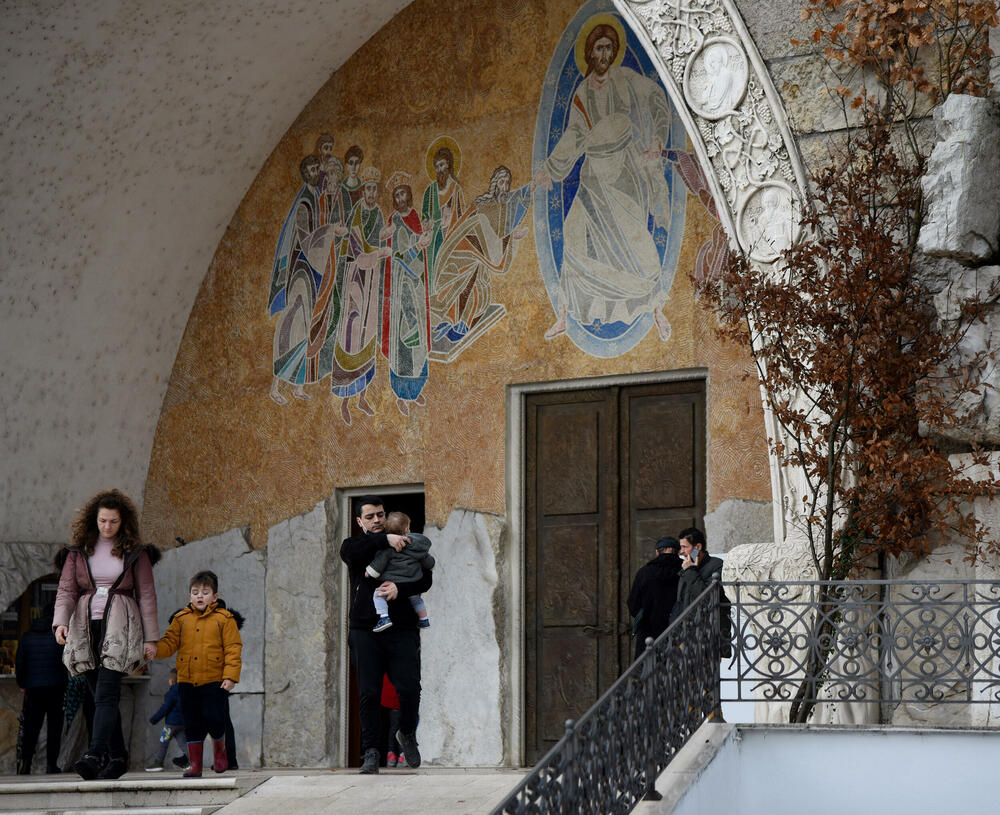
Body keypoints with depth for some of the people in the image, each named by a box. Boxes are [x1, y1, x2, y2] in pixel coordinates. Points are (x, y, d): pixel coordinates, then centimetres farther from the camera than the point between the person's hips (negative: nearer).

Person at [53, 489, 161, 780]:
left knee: (106, 695, -17)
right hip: (86, 626, 3)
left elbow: (146, 595, 6)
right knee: (102, 698, 5)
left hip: (119, 627, -3)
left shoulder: (135, 552, 6)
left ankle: (94, 756, -29)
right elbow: (66, 589, 4)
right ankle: (117, 757, 14)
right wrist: (61, 622, -14)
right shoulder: (79, 550, 10)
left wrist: (151, 637, 2)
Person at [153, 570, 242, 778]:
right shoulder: (181, 618, 10)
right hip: (187, 680, 3)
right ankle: (195, 764, 14)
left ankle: (219, 750, 19)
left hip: (214, 681, -3)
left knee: (213, 718, -10)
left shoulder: (224, 619, 0)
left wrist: (230, 676, -11)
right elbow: (170, 643, 7)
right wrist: (155, 649, -15)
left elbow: (233, 649, -2)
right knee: (192, 724, 5)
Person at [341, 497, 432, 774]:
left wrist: (399, 588, -17)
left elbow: (425, 579, 1)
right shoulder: (356, 545, 12)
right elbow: (349, 551, -14)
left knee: (409, 688, -8)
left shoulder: (406, 545, 13)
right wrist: (384, 540, -21)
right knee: (368, 693, -4)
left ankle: (407, 733, 18)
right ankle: (370, 751, 2)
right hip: (366, 629, 0)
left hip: (402, 629, 0)